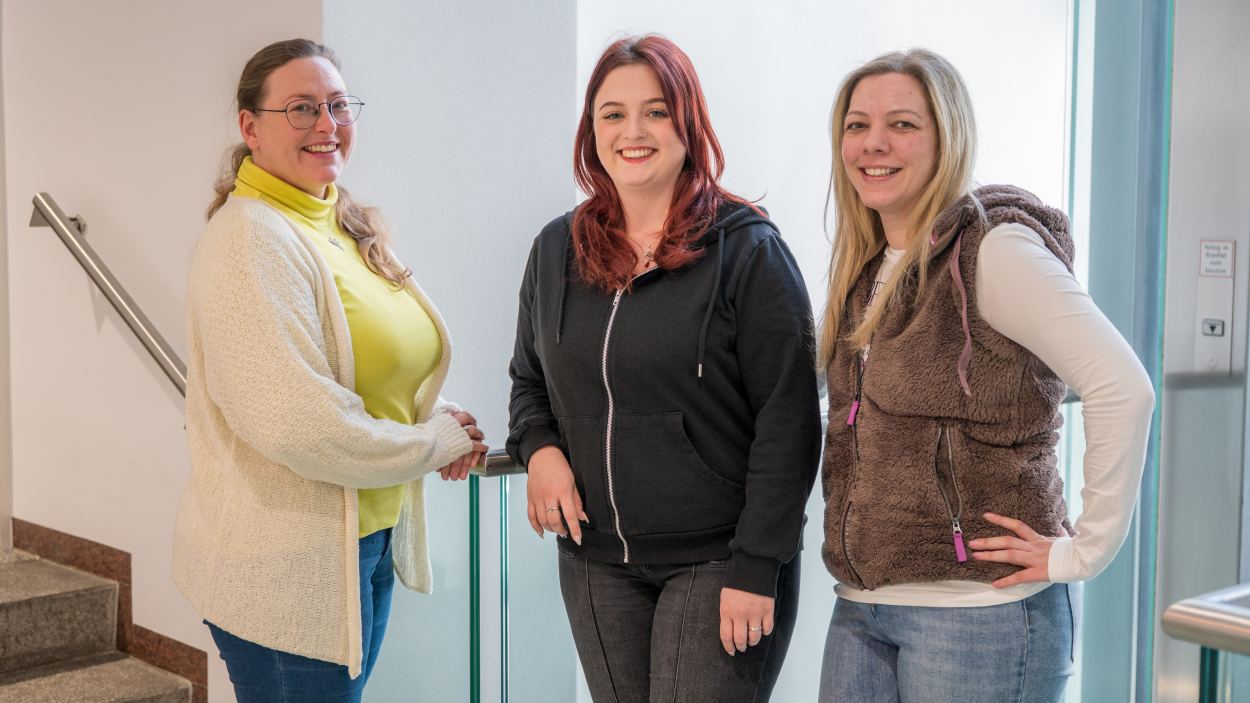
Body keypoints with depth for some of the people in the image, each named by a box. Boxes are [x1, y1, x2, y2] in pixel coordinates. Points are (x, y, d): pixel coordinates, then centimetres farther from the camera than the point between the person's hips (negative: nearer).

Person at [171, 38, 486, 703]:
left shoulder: (345, 226, 9)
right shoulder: (251, 240, -19)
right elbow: (297, 424, -27)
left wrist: (438, 419, -3)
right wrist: (436, 443, -14)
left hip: (369, 542, 9)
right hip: (285, 572, -9)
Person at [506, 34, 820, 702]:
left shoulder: (747, 250, -9)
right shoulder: (556, 249, 7)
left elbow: (788, 419, -11)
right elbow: (528, 379, 19)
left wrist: (756, 566, -14)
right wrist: (539, 447, -2)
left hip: (716, 563, -4)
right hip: (595, 561, 5)